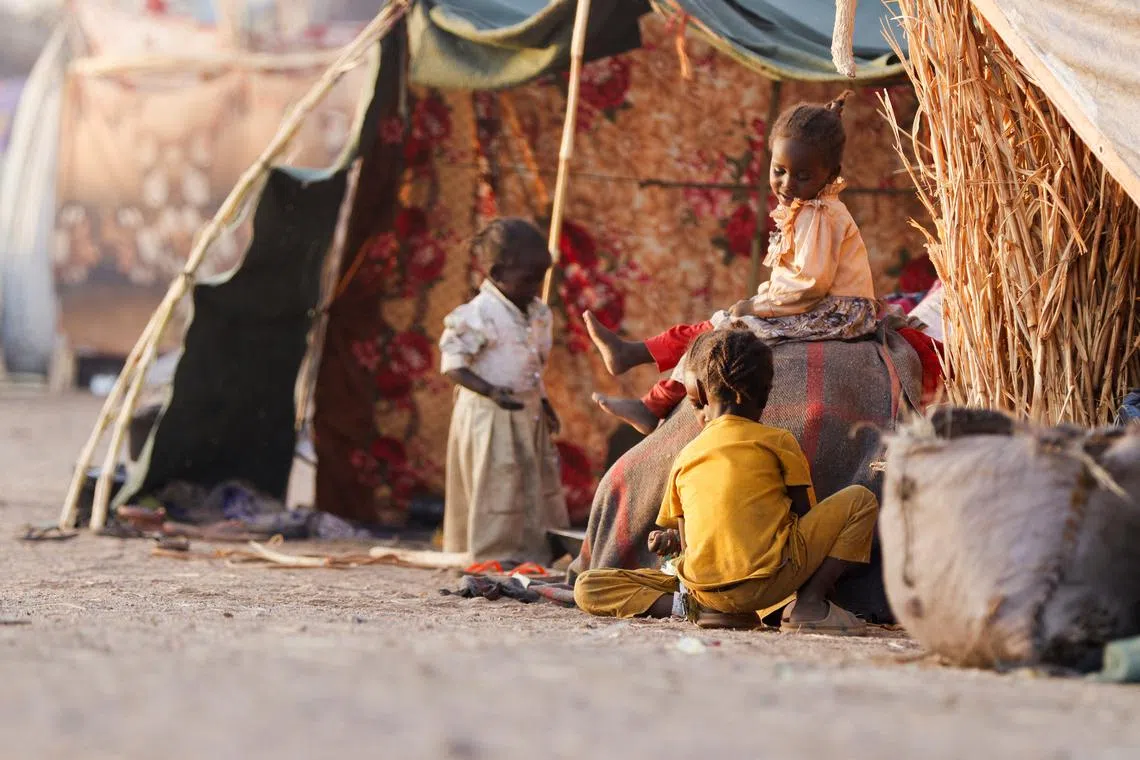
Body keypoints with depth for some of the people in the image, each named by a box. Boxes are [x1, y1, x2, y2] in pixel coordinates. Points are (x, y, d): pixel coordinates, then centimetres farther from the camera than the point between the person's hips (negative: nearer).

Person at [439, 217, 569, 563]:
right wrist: (491, 391, -31)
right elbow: (453, 365, -20)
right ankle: (493, 560, 1)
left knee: (538, 488, 13)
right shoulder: (479, 314, -18)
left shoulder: (537, 314, 8)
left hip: (528, 415, 9)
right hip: (489, 417, -8)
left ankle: (533, 554, 23)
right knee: (496, 492, -5)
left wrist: (543, 402, 13)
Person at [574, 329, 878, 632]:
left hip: (706, 590, 1)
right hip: (770, 579, -1)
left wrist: (671, 540, 41)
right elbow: (806, 514, 14)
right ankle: (808, 604, 0)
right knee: (861, 499, 16)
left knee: (588, 588, 18)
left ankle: (694, 607, -5)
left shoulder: (685, 457, 14)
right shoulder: (779, 442, 8)